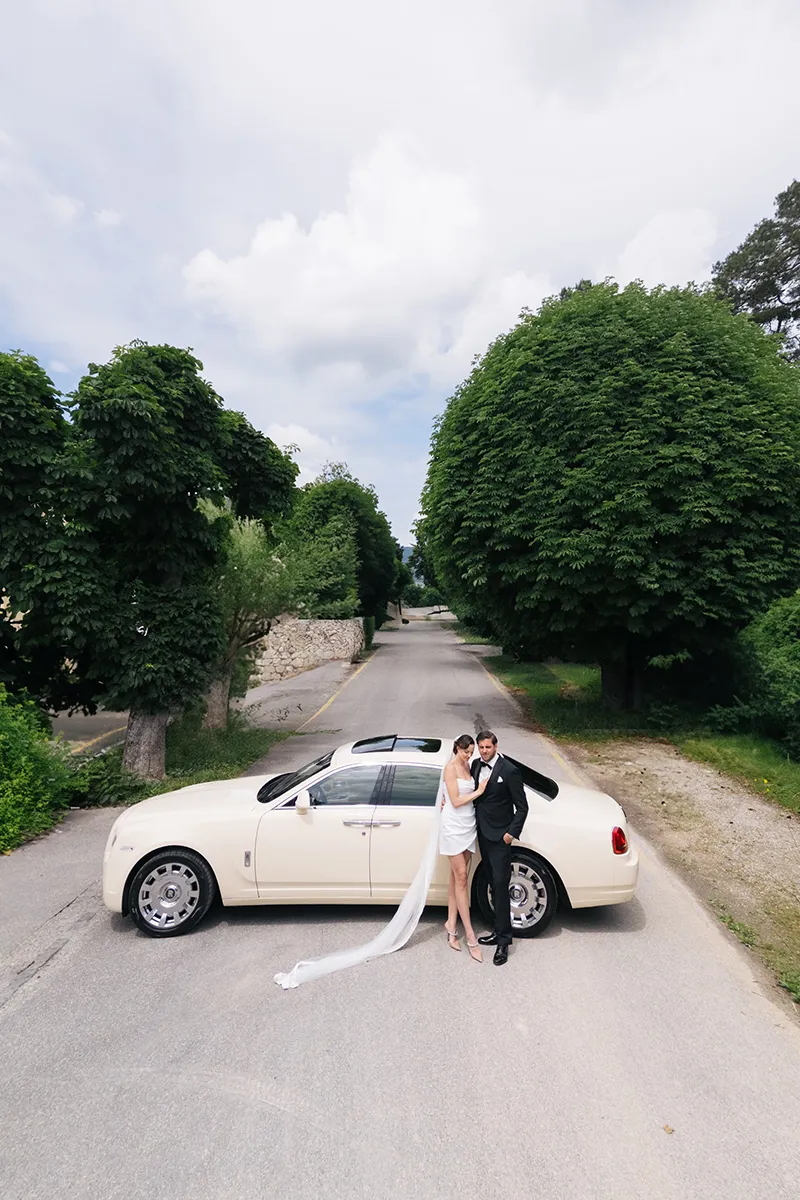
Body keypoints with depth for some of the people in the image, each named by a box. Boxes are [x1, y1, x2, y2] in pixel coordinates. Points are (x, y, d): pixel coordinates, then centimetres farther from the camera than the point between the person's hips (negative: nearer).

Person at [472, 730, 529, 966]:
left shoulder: (509, 771, -17)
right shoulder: (476, 765, 2)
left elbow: (522, 807, -10)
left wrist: (512, 833, -14)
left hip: (499, 838, -6)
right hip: (483, 834, 6)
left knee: (501, 886, -4)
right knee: (494, 885, 16)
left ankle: (503, 941, 6)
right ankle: (499, 931, 28)